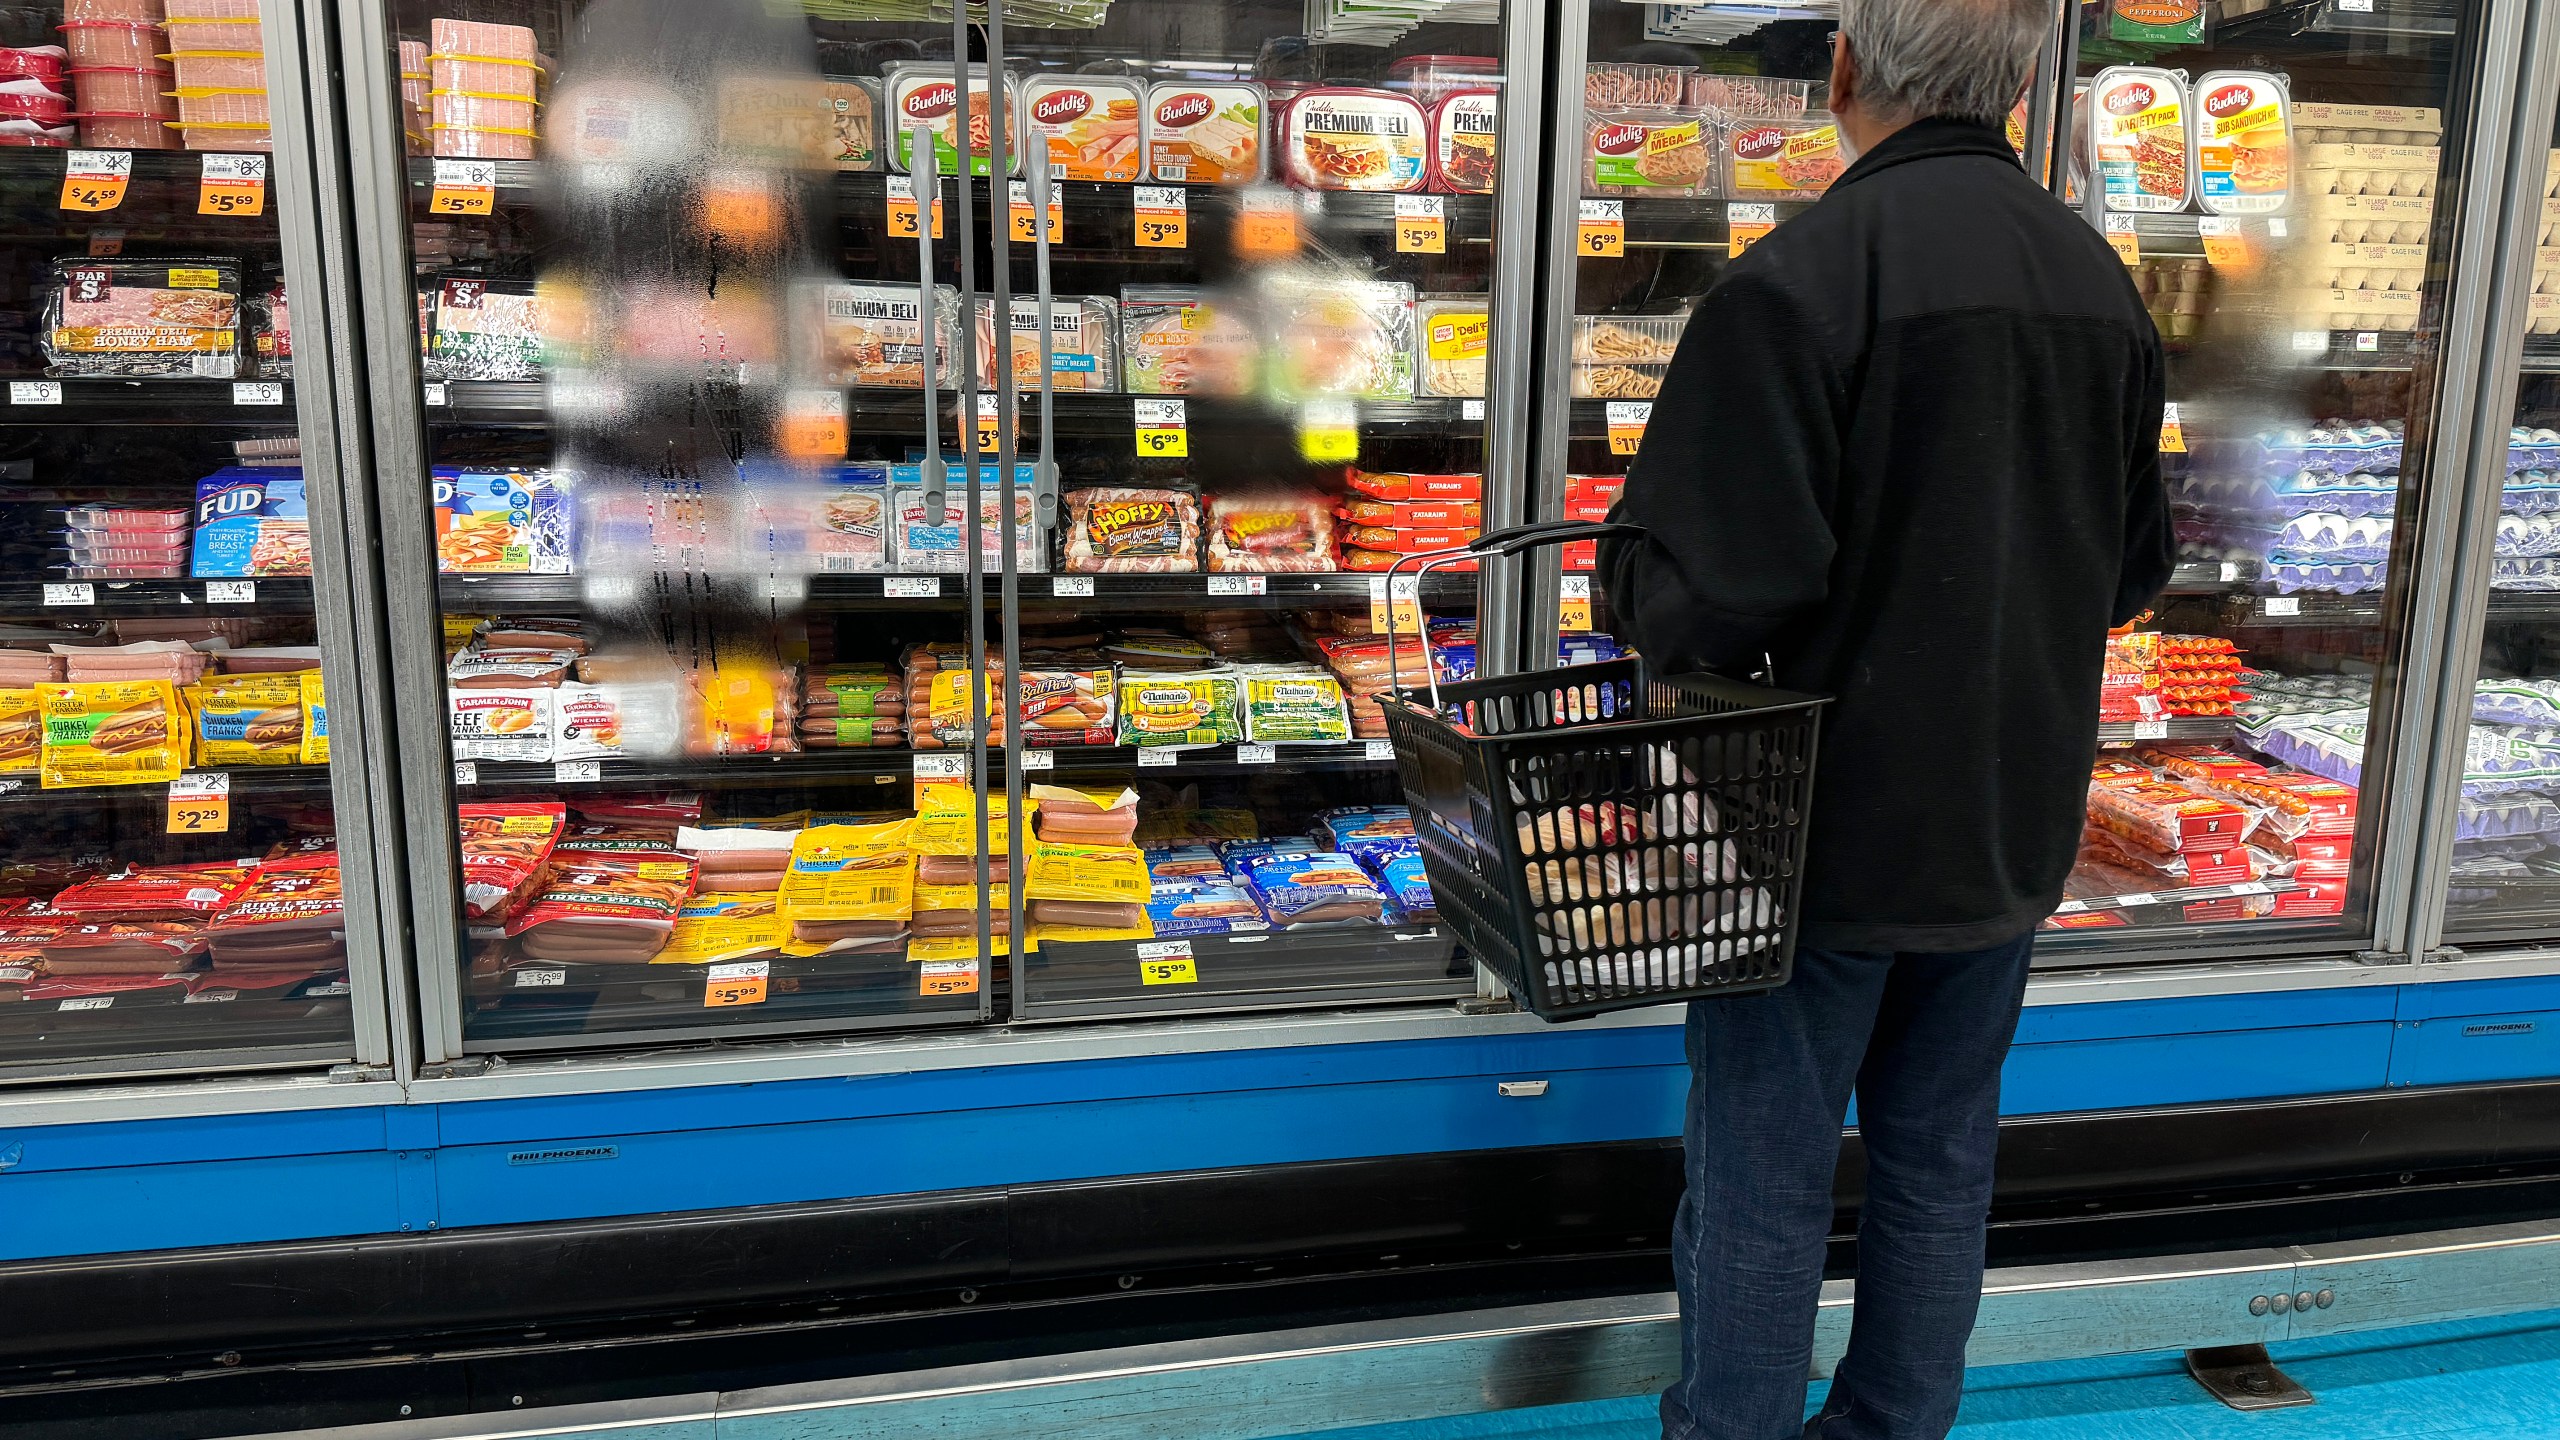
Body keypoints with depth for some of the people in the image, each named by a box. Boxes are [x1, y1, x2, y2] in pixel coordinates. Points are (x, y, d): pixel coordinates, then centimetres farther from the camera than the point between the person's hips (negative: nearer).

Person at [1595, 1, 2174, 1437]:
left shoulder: (1803, 278, -20)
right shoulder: (2107, 286, 4)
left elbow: (1715, 594, -24)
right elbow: (2138, 567, 12)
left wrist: (1628, 576, -4)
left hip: (1831, 829, -6)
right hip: (2013, 831, 7)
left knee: (1764, 1184, 8)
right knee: (1942, 1162, 20)